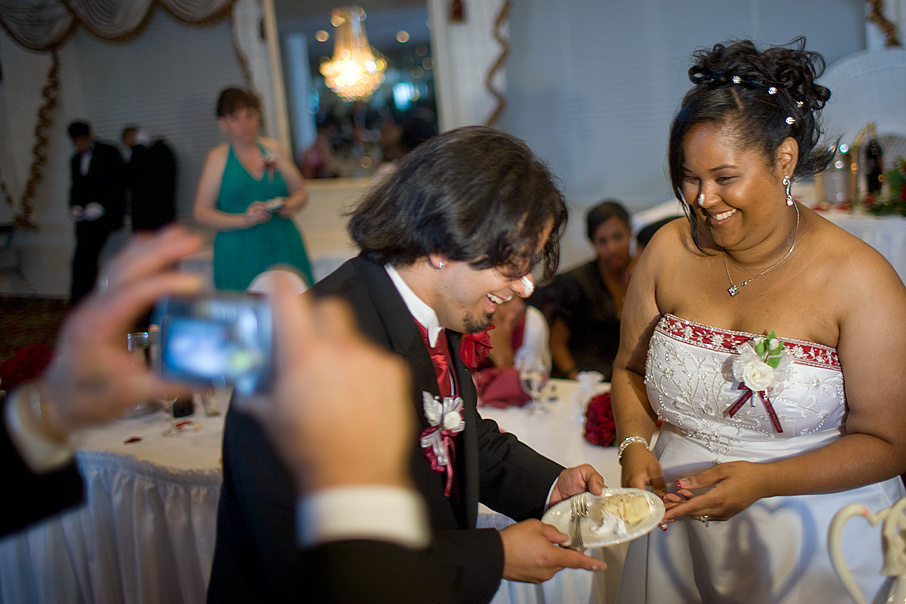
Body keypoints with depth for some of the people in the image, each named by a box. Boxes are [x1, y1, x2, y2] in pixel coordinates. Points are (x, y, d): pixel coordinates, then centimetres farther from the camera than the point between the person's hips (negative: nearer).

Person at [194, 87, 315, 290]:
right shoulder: (218, 157, 3)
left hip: (284, 249, 2)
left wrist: (292, 205, -5)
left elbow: (300, 192, 18)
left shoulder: (274, 149, 11)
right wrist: (243, 220, -14)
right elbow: (201, 212, -1)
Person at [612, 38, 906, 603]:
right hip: (677, 530, 3)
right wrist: (634, 445, -11)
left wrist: (761, 481, -24)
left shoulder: (860, 278, -16)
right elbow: (630, 367, 7)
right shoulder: (670, 250, -5)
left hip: (811, 547, -3)